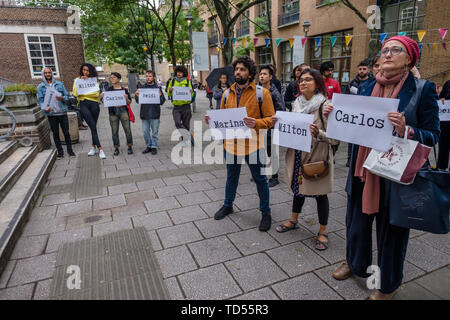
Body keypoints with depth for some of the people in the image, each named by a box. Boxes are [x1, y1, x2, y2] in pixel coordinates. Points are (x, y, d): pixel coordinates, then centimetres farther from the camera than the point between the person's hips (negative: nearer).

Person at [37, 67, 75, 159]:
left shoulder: (59, 84, 9)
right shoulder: (40, 87, 6)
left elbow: (66, 96, 7)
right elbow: (40, 100, 2)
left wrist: (62, 98, -17)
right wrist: (45, 108, -18)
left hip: (62, 112, 0)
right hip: (51, 113, 0)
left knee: (66, 132, 2)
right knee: (55, 134, 7)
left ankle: (69, 150, 12)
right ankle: (60, 151, 16)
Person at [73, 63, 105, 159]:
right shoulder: (77, 80, 13)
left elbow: (97, 93, -3)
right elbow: (75, 93, 1)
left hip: (94, 104, 1)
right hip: (83, 104, 0)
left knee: (93, 126, 5)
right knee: (93, 126, -9)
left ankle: (94, 147, 19)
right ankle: (100, 149, -12)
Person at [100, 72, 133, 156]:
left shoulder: (124, 89, 4)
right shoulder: (109, 90, 8)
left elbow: (129, 102, 6)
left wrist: (126, 98, -15)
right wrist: (102, 96, -10)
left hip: (123, 110, -1)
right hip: (113, 111, 2)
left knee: (127, 129, 0)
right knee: (114, 131, 4)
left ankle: (130, 147, 12)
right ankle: (116, 148, 13)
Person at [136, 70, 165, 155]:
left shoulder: (157, 87, -1)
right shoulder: (142, 87, 7)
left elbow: (162, 102, -4)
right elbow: (138, 101, 6)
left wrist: (160, 95, -23)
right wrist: (137, 95, -13)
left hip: (154, 114, -3)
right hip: (144, 113, 3)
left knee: (154, 132, 6)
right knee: (145, 131, 9)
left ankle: (154, 146, 18)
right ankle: (149, 146, 24)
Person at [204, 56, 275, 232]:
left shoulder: (262, 93, -8)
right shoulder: (227, 93, 6)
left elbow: (270, 119, -9)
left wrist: (256, 123, -27)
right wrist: (212, 120, -6)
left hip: (253, 144, -4)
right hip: (231, 143, 4)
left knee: (260, 179, 9)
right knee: (231, 177, 21)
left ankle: (265, 212, 28)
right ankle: (228, 205, 42)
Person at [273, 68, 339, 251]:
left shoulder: (326, 106, -13)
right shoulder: (296, 104, 6)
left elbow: (334, 137, -14)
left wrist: (318, 133, -31)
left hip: (317, 157, -6)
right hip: (297, 155, 6)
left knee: (320, 194, 7)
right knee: (298, 189, 21)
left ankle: (322, 232, 25)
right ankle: (293, 221, 41)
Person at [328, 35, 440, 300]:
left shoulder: (423, 89, -6)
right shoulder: (367, 88, 6)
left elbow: (433, 134, -9)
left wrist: (406, 131, -29)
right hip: (363, 167, 5)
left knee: (392, 226, 11)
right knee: (357, 218, 19)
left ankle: (389, 284, 36)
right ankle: (355, 262, 47)